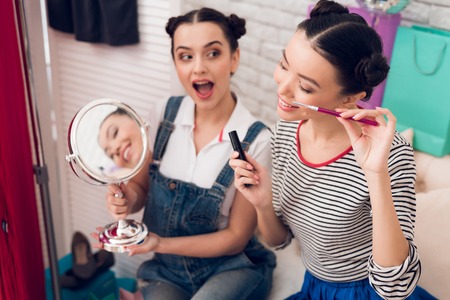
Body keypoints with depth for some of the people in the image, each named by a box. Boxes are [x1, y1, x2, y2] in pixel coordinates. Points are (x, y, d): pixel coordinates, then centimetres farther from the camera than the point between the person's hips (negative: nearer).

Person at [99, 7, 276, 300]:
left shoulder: (256, 140, -19)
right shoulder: (165, 114, -8)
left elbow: (236, 237, -11)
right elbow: (141, 187, 4)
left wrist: (161, 243, -20)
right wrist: (127, 198, -18)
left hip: (232, 267, -1)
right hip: (169, 269, 2)